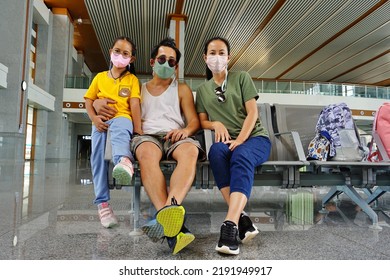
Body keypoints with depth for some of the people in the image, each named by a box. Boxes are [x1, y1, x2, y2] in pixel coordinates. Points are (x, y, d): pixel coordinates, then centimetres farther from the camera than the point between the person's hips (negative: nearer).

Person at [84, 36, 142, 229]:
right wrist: (94, 118, -4)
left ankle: (124, 162, -70)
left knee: (120, 131, -38)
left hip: (121, 118, -3)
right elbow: (88, 100, 16)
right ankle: (102, 202, -17)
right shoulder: (100, 77, 22)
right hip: (101, 122, 3)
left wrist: (138, 129, -10)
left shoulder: (132, 79, 15)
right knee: (98, 154, -18)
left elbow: (134, 105, 2)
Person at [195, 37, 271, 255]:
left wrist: (239, 140, -17)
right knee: (216, 151, -35)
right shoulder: (203, 90, 17)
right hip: (226, 140, 2)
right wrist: (216, 124, -9)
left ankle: (231, 225, -47)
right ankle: (242, 219, -38)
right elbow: (202, 121, 16)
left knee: (241, 157, -37)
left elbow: (252, 113, -1)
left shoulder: (242, 78, 9)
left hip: (255, 137, -1)